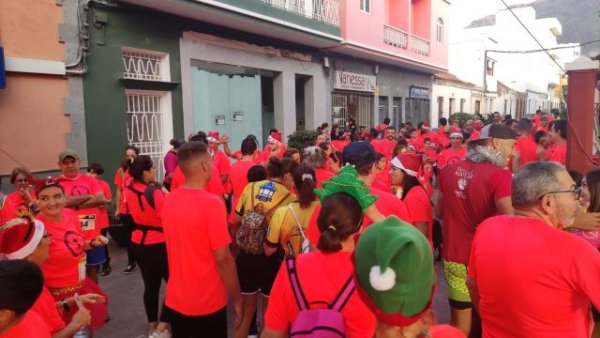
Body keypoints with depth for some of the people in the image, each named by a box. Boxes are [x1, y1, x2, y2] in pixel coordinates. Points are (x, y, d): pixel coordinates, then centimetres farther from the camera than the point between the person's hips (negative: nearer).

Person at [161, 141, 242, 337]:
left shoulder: (169, 201, -1)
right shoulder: (211, 203, -22)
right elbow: (223, 259, -20)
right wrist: (237, 299, -9)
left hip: (175, 300, 6)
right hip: (207, 304, -6)